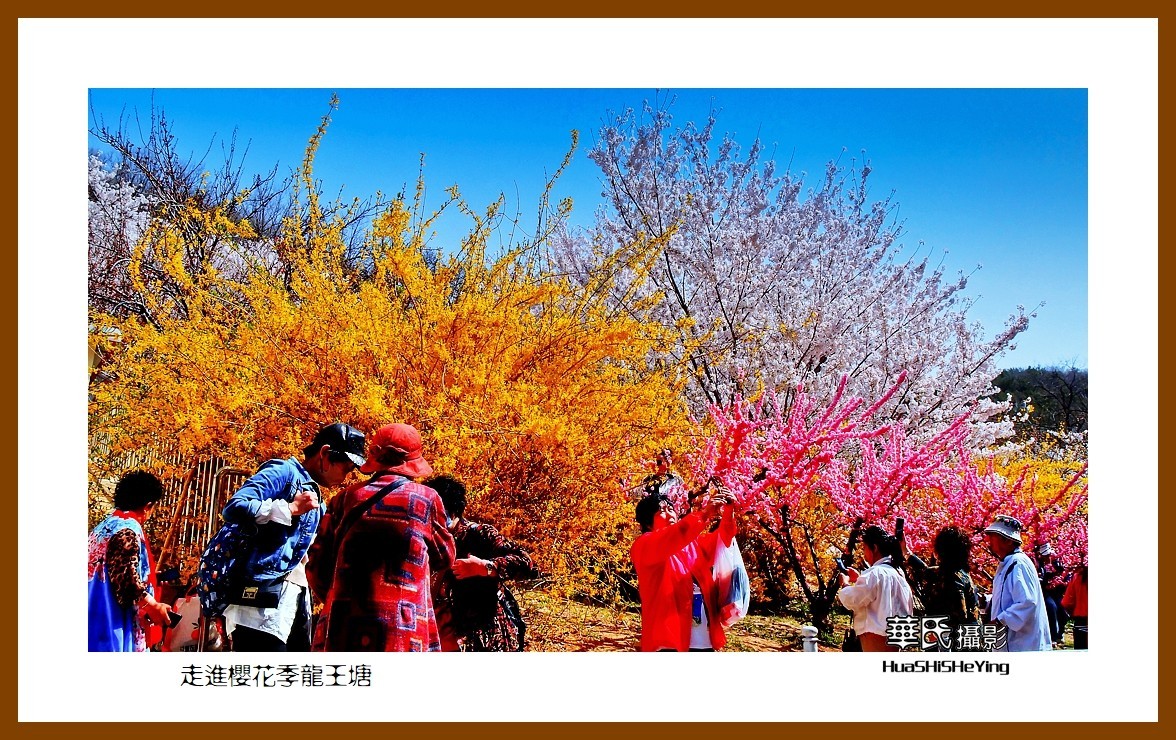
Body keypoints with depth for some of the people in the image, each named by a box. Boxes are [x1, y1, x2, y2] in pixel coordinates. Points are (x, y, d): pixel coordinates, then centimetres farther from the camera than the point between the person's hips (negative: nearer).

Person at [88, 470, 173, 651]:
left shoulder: (104, 526, 15)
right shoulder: (128, 530, -14)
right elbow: (127, 578, -21)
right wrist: (154, 606, -13)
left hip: (95, 615, 10)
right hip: (113, 621, -10)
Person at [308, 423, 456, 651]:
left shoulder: (347, 498, 9)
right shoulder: (427, 498, 3)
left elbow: (318, 566, 11)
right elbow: (444, 557, 16)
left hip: (342, 626, 3)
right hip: (402, 631, -3)